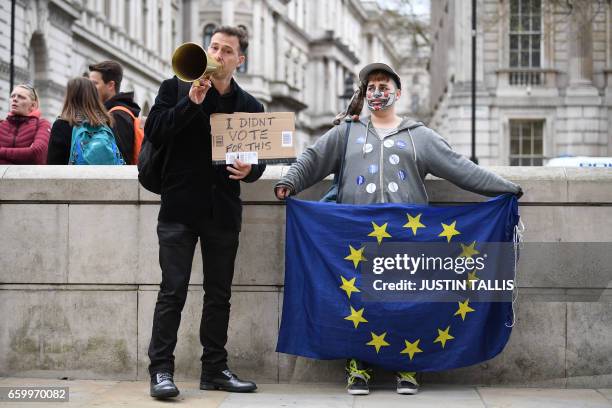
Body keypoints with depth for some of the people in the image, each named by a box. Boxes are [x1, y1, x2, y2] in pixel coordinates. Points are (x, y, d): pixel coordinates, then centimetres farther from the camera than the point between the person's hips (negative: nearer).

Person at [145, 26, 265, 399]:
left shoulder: (250, 106, 11)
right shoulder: (176, 88, 3)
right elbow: (154, 134, -9)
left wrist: (249, 169, -10)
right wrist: (191, 103, -17)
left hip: (223, 211, 4)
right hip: (180, 208, -3)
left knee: (219, 294, 9)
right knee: (173, 291, -5)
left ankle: (215, 369, 17)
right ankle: (161, 369, -1)